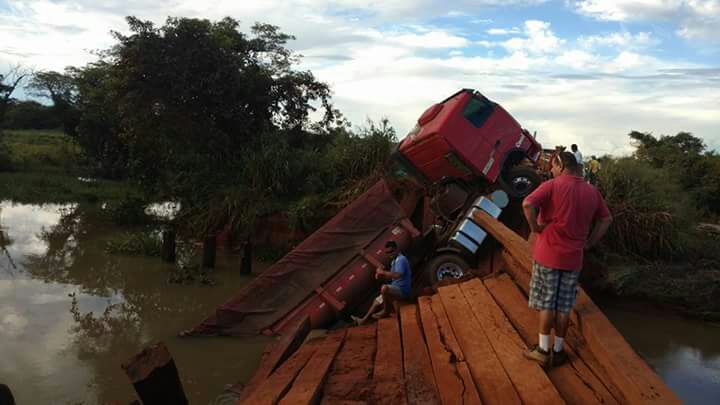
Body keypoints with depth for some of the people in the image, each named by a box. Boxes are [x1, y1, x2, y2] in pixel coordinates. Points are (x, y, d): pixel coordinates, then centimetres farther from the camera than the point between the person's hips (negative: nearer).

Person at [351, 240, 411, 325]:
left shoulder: (401, 259, -15)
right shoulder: (394, 261, 16)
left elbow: (397, 275, -31)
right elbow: (392, 276, 22)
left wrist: (383, 272, -21)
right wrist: (381, 276, 3)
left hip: (403, 290, -10)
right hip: (396, 289, 10)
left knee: (384, 288, -35)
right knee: (377, 301, 15)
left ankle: (386, 311, -14)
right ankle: (364, 320, 20)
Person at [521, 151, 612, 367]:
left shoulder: (552, 185, -10)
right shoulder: (592, 192, 7)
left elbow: (528, 204, -25)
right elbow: (606, 220, 15)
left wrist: (535, 228, -12)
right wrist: (588, 243, 14)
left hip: (548, 254, -4)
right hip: (573, 258, 4)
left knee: (546, 304, 6)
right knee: (564, 306, 12)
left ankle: (543, 350, 13)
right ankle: (558, 351, 21)